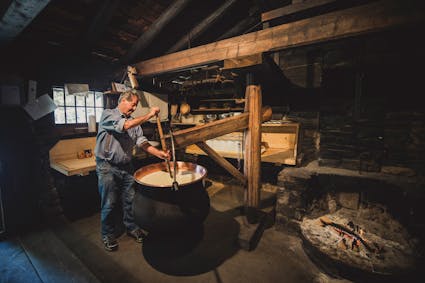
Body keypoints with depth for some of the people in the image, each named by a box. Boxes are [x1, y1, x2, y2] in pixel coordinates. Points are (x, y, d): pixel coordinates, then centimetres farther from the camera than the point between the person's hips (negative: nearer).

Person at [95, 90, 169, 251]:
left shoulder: (133, 122, 9)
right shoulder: (108, 114, -7)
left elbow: (142, 142, -1)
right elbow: (124, 126, -25)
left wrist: (159, 153, -15)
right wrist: (149, 115, -22)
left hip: (126, 167, 5)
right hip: (107, 167, -5)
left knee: (130, 200, 13)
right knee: (109, 204, 7)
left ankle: (131, 227, 33)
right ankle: (108, 234, 28)